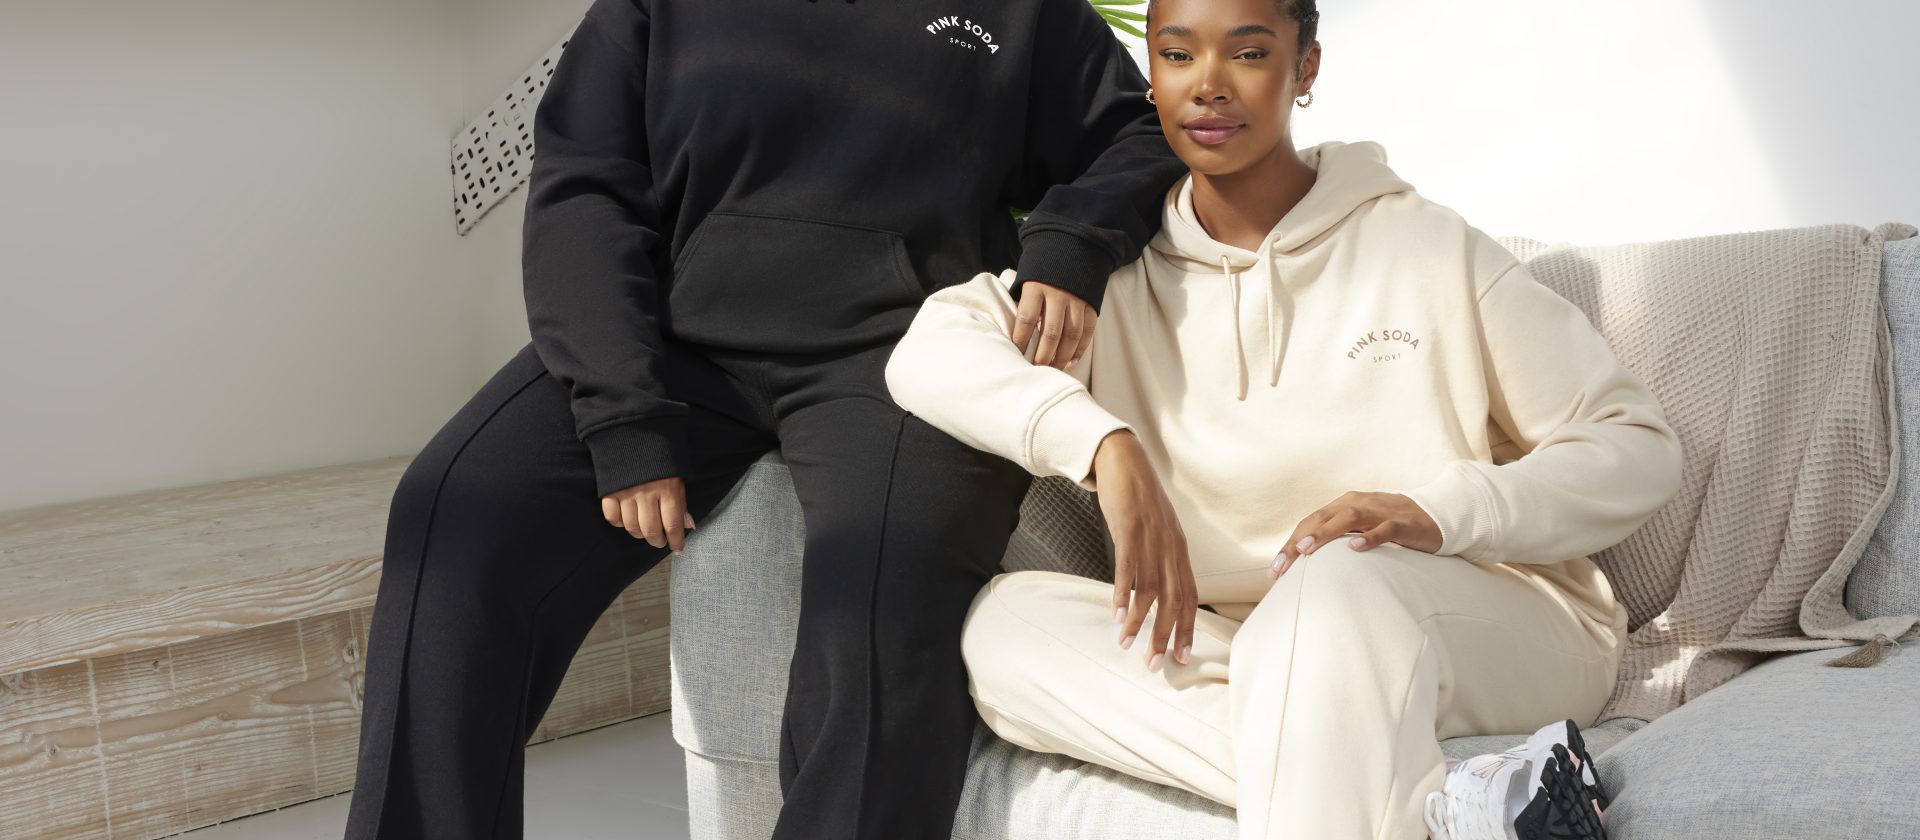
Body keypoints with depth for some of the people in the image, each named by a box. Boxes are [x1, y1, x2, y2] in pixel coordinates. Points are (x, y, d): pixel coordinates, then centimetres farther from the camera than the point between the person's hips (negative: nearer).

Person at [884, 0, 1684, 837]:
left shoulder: (1431, 248, 1)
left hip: (1496, 625, -4)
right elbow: (926, 352, -10)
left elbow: (1638, 449, -1)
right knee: (1004, 620, -22)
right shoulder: (1122, 274, 6)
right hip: (1277, 649, 5)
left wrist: (1441, 511, -20)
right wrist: (1099, 439, -28)